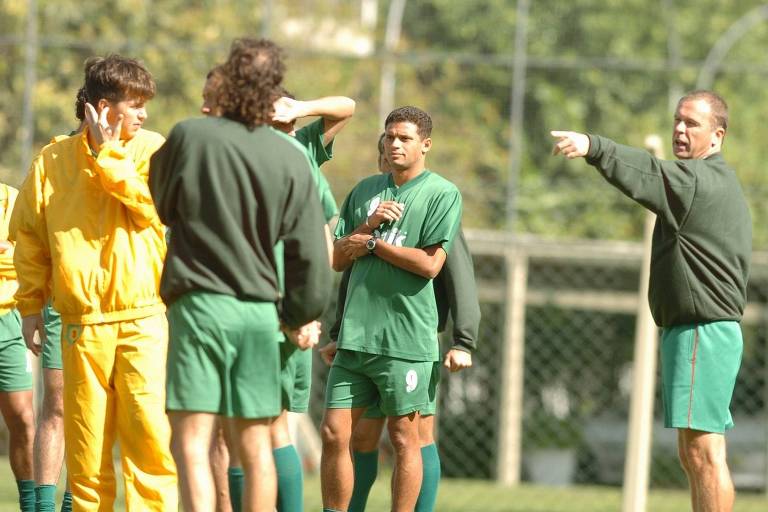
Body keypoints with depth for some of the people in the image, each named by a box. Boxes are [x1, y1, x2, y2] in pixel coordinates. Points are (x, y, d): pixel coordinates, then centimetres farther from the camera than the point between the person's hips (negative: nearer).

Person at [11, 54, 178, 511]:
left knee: (151, 430, -10)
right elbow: (30, 235, 14)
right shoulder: (54, 160, 7)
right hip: (82, 326, 1)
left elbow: (149, 204, -13)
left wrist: (108, 152, -7)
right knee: (86, 439, 2)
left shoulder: (151, 149, 6)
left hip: (144, 319, -1)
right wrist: (31, 304, 11)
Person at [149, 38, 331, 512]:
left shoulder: (188, 137, -7)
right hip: (260, 310, 3)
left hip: (199, 304, -3)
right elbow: (310, 251, 2)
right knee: (255, 445, 10)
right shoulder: (292, 158, 0)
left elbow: (158, 205, 10)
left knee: (192, 442, -7)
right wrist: (300, 316, 17)